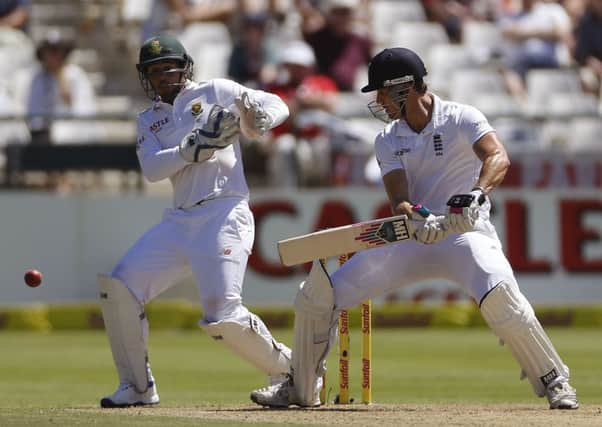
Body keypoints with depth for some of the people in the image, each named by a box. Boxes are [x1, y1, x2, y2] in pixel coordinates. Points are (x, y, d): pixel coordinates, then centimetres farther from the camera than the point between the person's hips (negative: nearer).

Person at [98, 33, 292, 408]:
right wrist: (193, 148, -15)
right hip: (180, 219, 6)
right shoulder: (149, 120, 19)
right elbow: (151, 168, 1)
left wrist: (256, 118, -19)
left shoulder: (215, 92, 8)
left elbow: (277, 106, 5)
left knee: (222, 315, -20)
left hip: (225, 212, -6)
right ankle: (137, 387, 4)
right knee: (119, 288, -6)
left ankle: (288, 370, 1)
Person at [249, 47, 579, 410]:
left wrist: (477, 194, -48)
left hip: (466, 231, -6)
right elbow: (399, 197, -9)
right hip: (411, 238, 6)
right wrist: (412, 217, -33)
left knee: (498, 292, -37)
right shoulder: (389, 141, 7)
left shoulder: (462, 119, -8)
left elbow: (498, 158, -27)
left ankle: (554, 381, -21)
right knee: (318, 292, 0)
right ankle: (301, 387, 19)